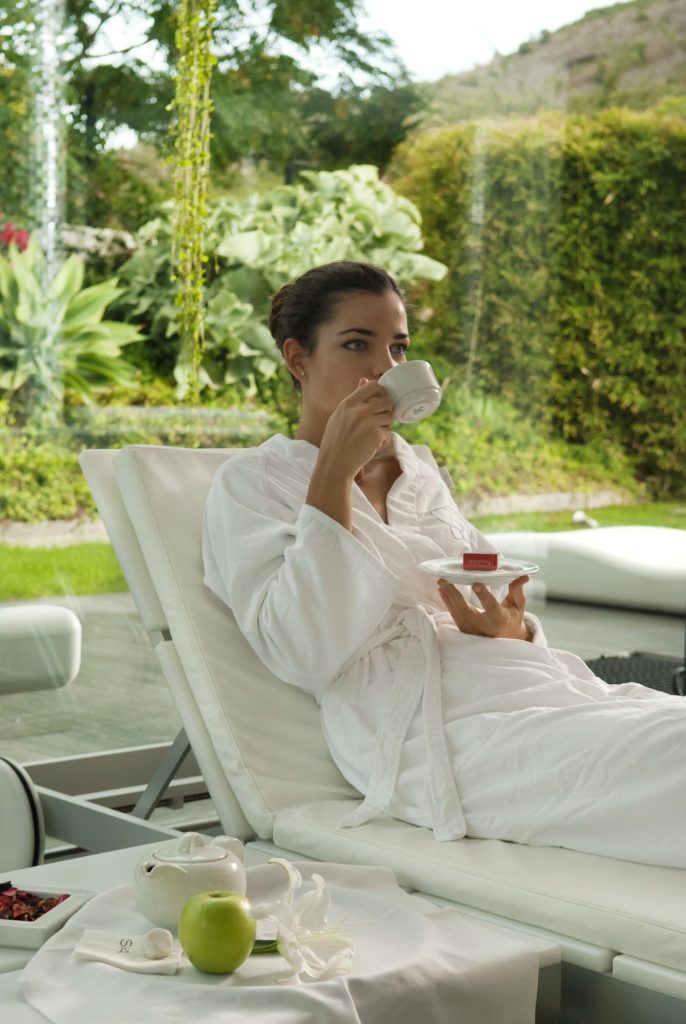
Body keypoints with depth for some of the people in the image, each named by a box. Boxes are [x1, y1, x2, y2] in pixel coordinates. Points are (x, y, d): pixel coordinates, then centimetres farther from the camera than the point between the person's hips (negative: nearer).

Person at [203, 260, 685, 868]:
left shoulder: (421, 469, 26)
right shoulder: (253, 482, 6)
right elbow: (301, 654, -10)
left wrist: (511, 629, -1)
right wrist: (335, 470, -9)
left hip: (543, 681, 7)